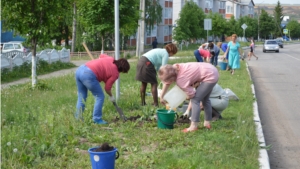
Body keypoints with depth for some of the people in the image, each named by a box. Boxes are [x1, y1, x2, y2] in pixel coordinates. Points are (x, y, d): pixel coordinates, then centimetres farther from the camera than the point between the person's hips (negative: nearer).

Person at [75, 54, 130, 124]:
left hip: (80, 69, 8)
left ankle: (78, 117, 19)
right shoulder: (115, 73, 1)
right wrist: (111, 96, 24)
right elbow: (107, 88, 6)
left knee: (81, 96, 18)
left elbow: (101, 55, 42)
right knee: (100, 97, 6)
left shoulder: (111, 59, 20)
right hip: (88, 75, -8)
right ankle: (97, 119, 9)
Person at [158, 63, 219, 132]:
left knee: (195, 100, -10)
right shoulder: (174, 68, -5)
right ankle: (207, 123, 35)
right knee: (205, 98, 23)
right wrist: (161, 97, 13)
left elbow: (191, 94, -19)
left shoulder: (180, 80, -27)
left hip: (210, 76, -10)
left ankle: (194, 126, -7)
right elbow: (166, 83, 11)